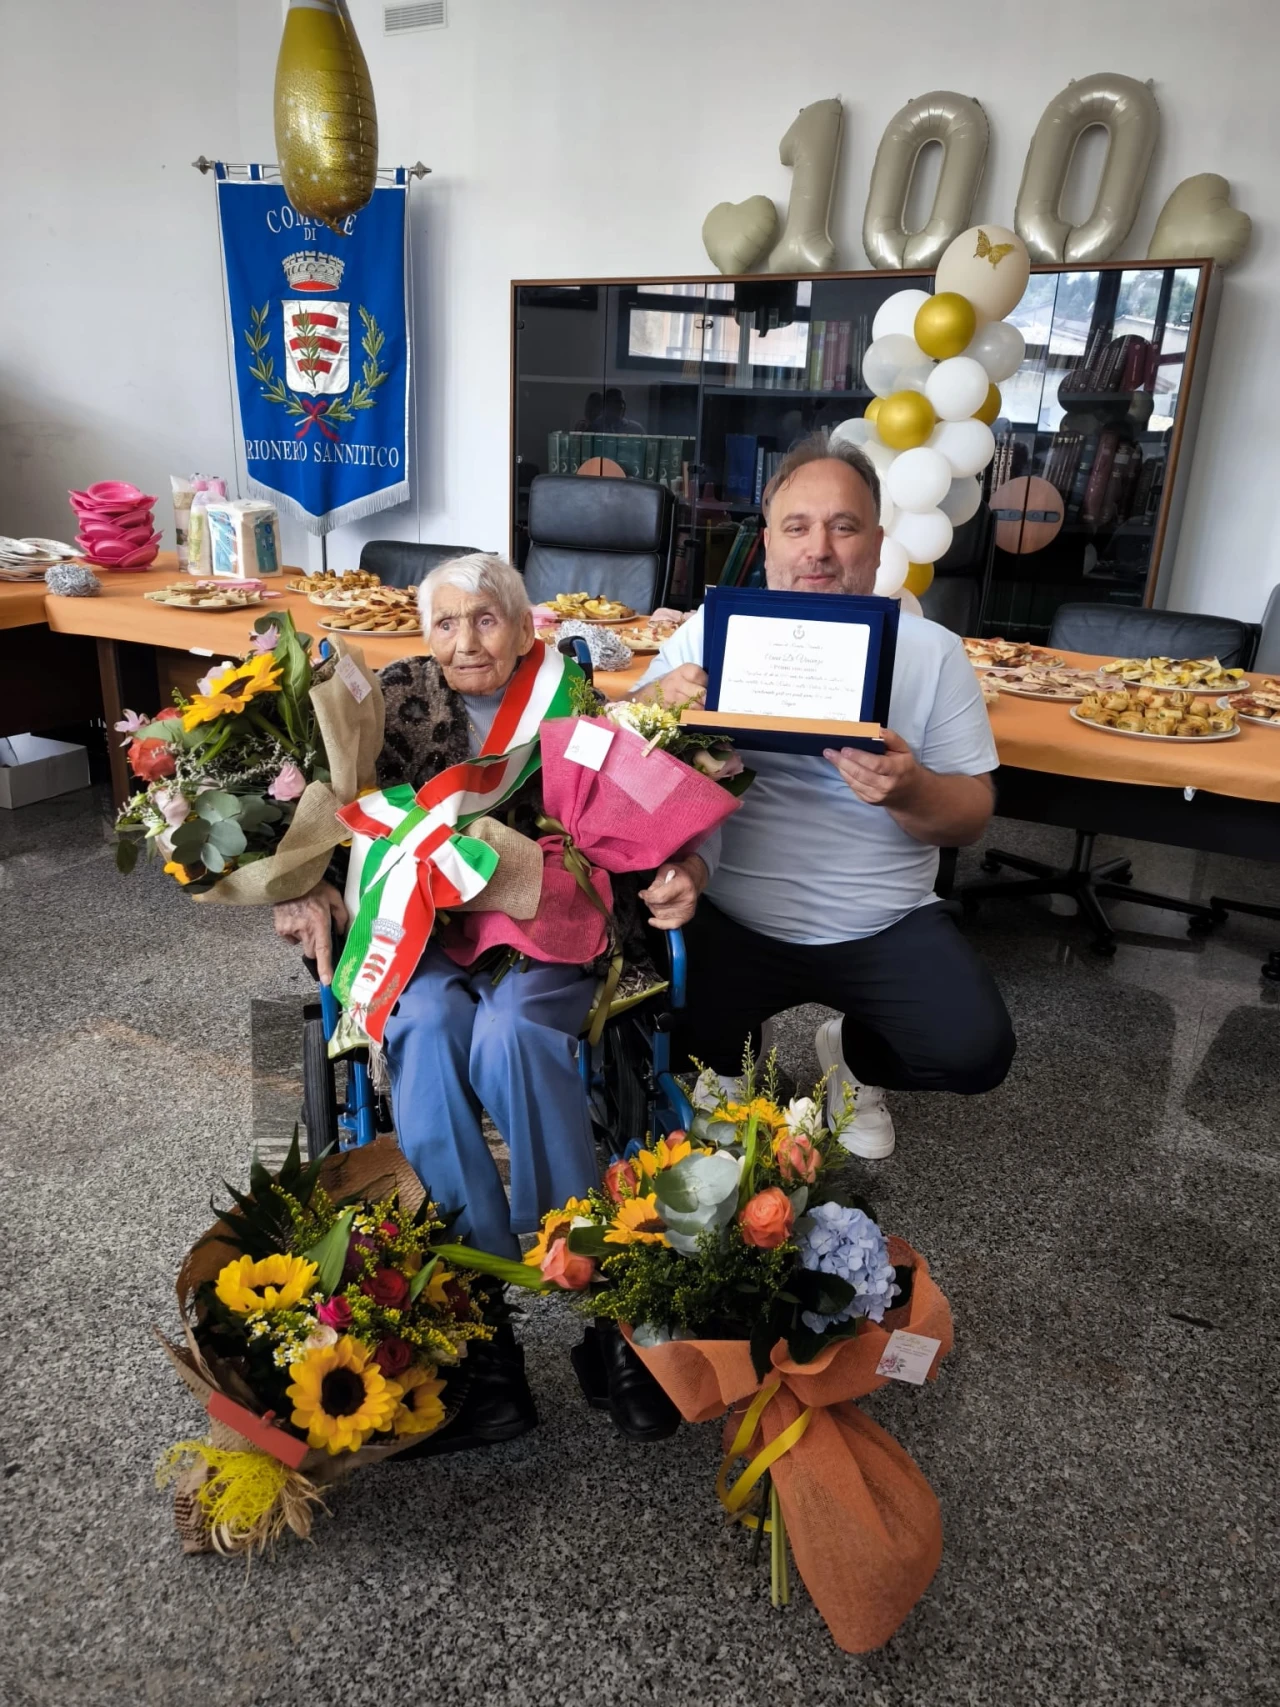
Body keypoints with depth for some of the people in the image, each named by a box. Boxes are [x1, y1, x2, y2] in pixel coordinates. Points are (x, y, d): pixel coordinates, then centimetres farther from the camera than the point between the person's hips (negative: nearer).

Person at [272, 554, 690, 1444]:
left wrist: (674, 877, -21)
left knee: (510, 1029, -33)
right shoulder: (398, 698, 6)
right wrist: (309, 887, -20)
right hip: (424, 932, 2)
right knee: (429, 1029, -32)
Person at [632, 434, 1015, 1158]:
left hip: (885, 925, 1)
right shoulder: (711, 631, 0)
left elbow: (972, 815, -1)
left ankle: (854, 1056, 20)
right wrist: (655, 699, -25)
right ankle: (735, 1064, 20)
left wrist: (909, 793, -25)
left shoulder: (932, 651, 0)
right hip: (731, 917, 0)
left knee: (976, 1051, -17)